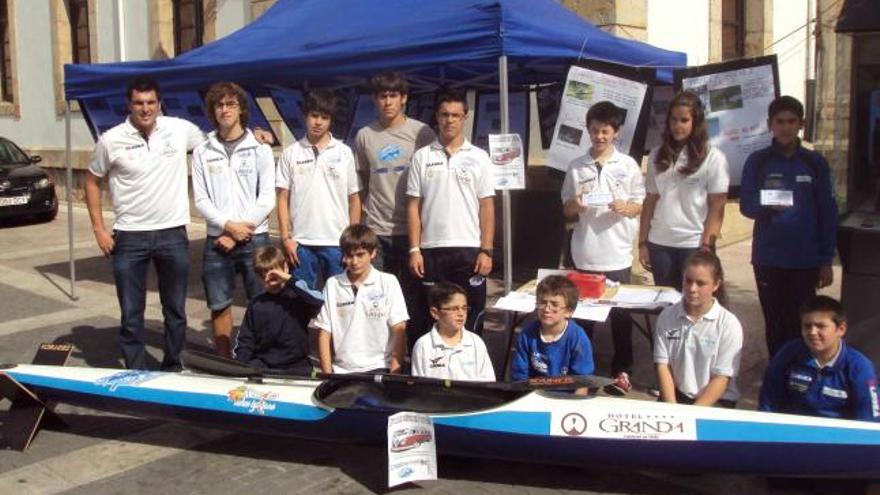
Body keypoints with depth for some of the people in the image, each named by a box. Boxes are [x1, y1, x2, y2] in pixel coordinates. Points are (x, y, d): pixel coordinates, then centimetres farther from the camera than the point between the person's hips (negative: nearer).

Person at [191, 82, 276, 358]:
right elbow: (200, 200, 2)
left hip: (254, 239, -2)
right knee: (219, 305, 8)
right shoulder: (202, 153, 7)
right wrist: (228, 226, -12)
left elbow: (267, 199, -4)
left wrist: (237, 235, -10)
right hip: (217, 240, 2)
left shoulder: (260, 150, 2)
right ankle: (224, 362, 19)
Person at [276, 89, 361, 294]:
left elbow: (354, 199, 6)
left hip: (337, 241, 0)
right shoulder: (290, 153, 3)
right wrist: (286, 237, -4)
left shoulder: (344, 152, 4)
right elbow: (283, 198, 3)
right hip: (301, 242, 0)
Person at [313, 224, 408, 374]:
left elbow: (399, 331, 0)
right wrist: (328, 374, -2)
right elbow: (324, 333, 7)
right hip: (341, 371, 2)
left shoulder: (388, 282, 2)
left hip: (378, 367, -2)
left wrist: (394, 374, -8)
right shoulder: (332, 284, 7)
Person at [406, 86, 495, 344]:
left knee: (470, 318, 5)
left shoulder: (479, 157, 5)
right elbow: (413, 206, 4)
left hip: (469, 250, 0)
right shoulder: (422, 156, 5)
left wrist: (486, 251, -4)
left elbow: (487, 206, 3)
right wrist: (414, 249, -3)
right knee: (428, 319, 6)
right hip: (431, 250, 0)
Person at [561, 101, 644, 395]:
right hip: (584, 254, 1)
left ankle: (622, 371, 16)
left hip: (617, 255, -1)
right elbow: (566, 210, 10)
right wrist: (574, 206, -12)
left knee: (620, 315, 5)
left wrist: (625, 208, -16)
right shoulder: (576, 167, 6)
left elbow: (640, 205, 5)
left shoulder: (628, 166, 3)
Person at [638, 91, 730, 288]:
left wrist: (707, 246, -11)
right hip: (659, 244, 3)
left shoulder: (713, 158, -1)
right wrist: (642, 242, 6)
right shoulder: (657, 155, 9)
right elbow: (650, 201, 10)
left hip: (694, 245, -3)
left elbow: (717, 207, -4)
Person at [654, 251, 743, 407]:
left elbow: (721, 379, -8)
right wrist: (672, 409, -13)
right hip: (676, 394, 2)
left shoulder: (729, 325, -7)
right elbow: (663, 366, -1)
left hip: (717, 400, -2)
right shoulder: (667, 316, 0)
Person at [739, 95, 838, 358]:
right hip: (768, 258, 1)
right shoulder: (757, 161, 2)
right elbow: (746, 205, 0)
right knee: (774, 324, 8)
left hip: (805, 260, 0)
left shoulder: (815, 163, 2)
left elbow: (828, 213, 4)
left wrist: (827, 260, 1)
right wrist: (768, 206, -23)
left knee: (800, 325, -4)